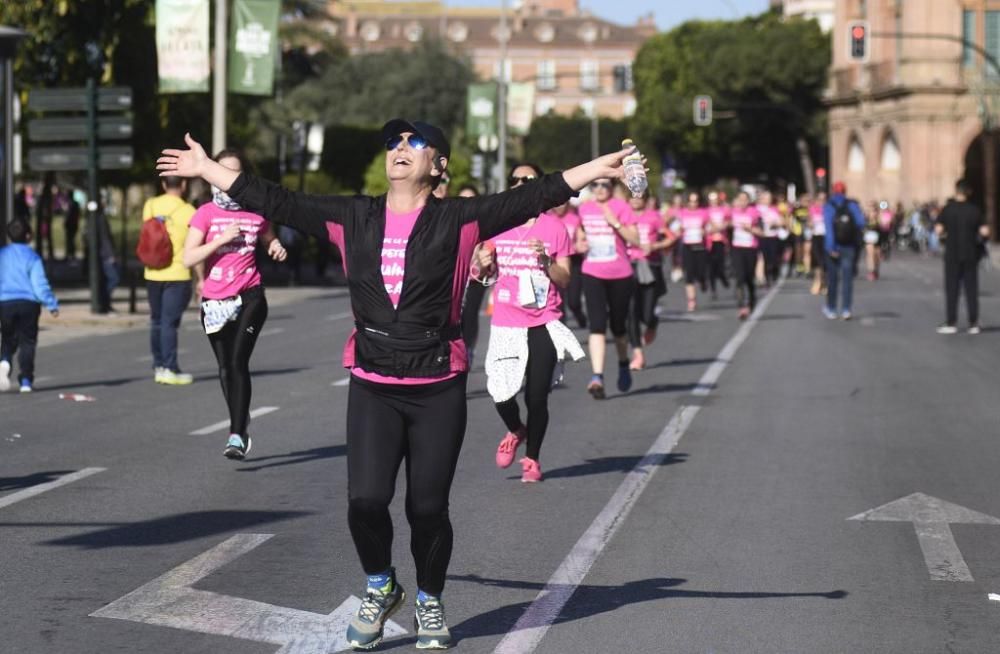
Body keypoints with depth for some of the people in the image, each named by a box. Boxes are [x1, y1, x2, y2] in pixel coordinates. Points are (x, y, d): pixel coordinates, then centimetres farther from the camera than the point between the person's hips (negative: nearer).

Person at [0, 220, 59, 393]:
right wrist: (52, 305, -3)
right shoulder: (32, 257, -3)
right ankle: (26, 380, -2)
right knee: (27, 341, 5)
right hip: (28, 303, -2)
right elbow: (40, 284, -8)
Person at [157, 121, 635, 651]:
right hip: (372, 388, 2)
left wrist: (597, 169, -19)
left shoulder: (458, 220, -2)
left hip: (439, 391, -2)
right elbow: (277, 203, 9)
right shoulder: (353, 218, 6)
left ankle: (430, 605, 28)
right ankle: (380, 589, 19)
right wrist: (206, 168, 10)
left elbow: (530, 199, -10)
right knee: (366, 500, -10)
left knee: (428, 507, 3)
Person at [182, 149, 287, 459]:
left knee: (238, 362, -16)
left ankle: (237, 435, -17)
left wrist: (277, 248, 1)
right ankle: (240, 424, 31)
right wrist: (222, 239, -16)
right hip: (215, 302, 1)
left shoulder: (256, 212, 3)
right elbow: (188, 258, -8)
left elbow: (270, 240, 24)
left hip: (249, 297, -1)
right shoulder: (206, 213, -2)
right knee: (225, 367, 11)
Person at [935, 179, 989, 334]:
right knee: (971, 289, 6)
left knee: (952, 288, 5)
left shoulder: (948, 209, -5)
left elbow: (939, 230, -12)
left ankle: (951, 323, 4)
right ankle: (973, 324, 6)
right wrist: (977, 239, 10)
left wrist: (945, 236, 8)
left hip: (952, 254, -1)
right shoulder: (975, 210, -2)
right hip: (971, 254, 1)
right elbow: (985, 231, -8)